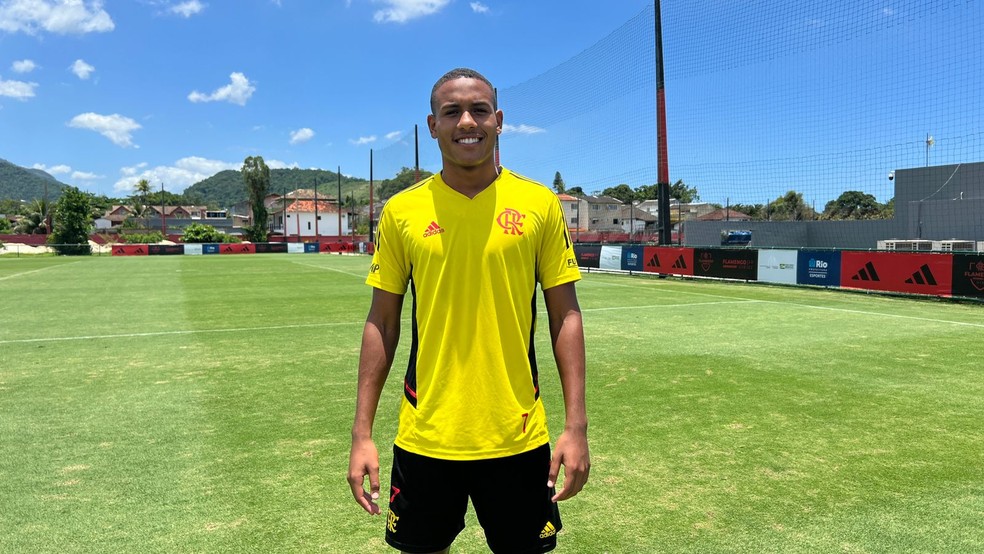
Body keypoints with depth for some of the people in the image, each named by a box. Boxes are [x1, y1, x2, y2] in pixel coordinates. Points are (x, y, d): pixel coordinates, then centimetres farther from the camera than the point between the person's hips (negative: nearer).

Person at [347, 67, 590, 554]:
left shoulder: (540, 204, -2)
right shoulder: (401, 211, -1)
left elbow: (565, 315, 0)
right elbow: (381, 322, 3)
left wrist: (576, 425, -5)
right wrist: (362, 432, 0)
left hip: (518, 438, 0)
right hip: (424, 438, 1)